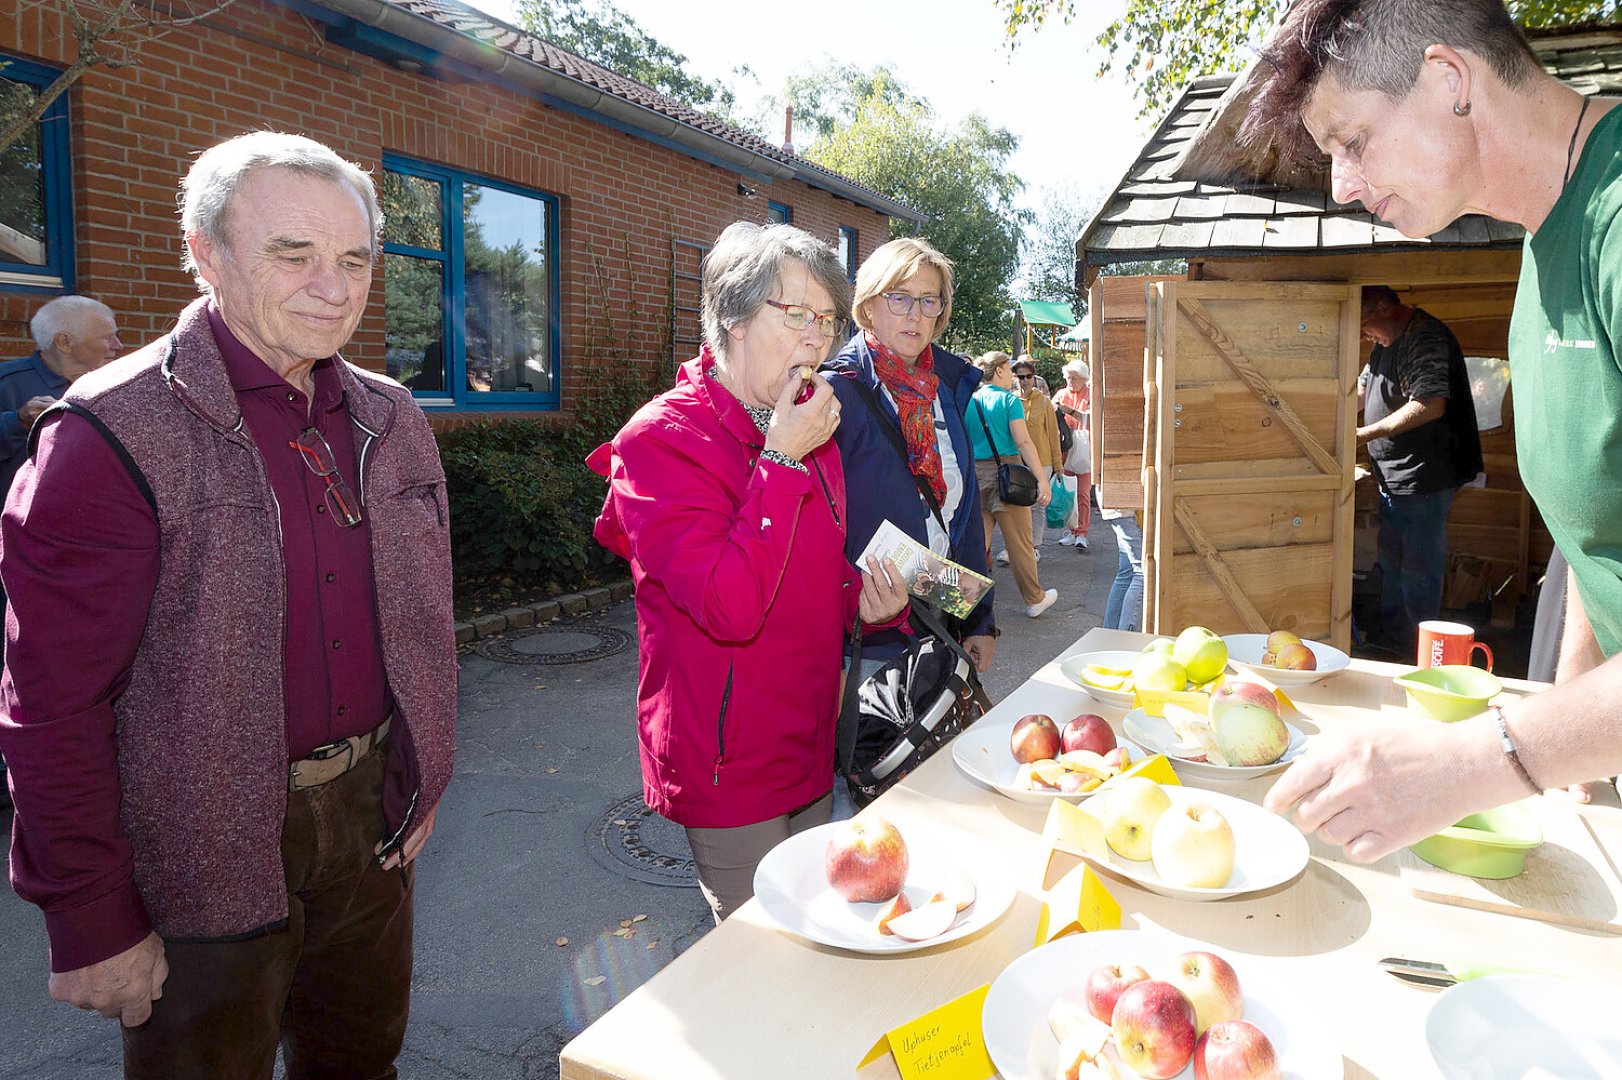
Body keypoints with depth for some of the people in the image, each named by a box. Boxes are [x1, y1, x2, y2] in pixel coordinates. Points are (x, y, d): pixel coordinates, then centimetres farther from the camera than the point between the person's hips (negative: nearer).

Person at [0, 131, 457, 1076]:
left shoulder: (392, 420, 3)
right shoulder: (115, 435, -16)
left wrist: (422, 777, 11)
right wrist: (92, 926, -12)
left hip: (371, 817, 6)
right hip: (208, 857, -5)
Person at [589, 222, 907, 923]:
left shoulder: (810, 431, 8)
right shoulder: (663, 439, -17)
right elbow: (730, 608, -28)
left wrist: (865, 600, -1)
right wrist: (783, 460, -25)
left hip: (811, 750, 7)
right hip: (729, 768, -7)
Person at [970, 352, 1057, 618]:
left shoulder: (969, 402, 9)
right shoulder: (1010, 400, -6)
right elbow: (1023, 442, -14)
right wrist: (1041, 480, -16)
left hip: (974, 473, 5)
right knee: (1019, 540, 5)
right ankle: (1034, 599, 18)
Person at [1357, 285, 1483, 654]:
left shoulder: (1425, 338, -17)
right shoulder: (1386, 344, 15)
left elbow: (1431, 405, -27)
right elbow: (1361, 391, 27)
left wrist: (1366, 433, -22)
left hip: (1424, 479, -11)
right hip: (1395, 479, 11)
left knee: (1418, 572, -4)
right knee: (1391, 565, 18)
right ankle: (1391, 647, 29)